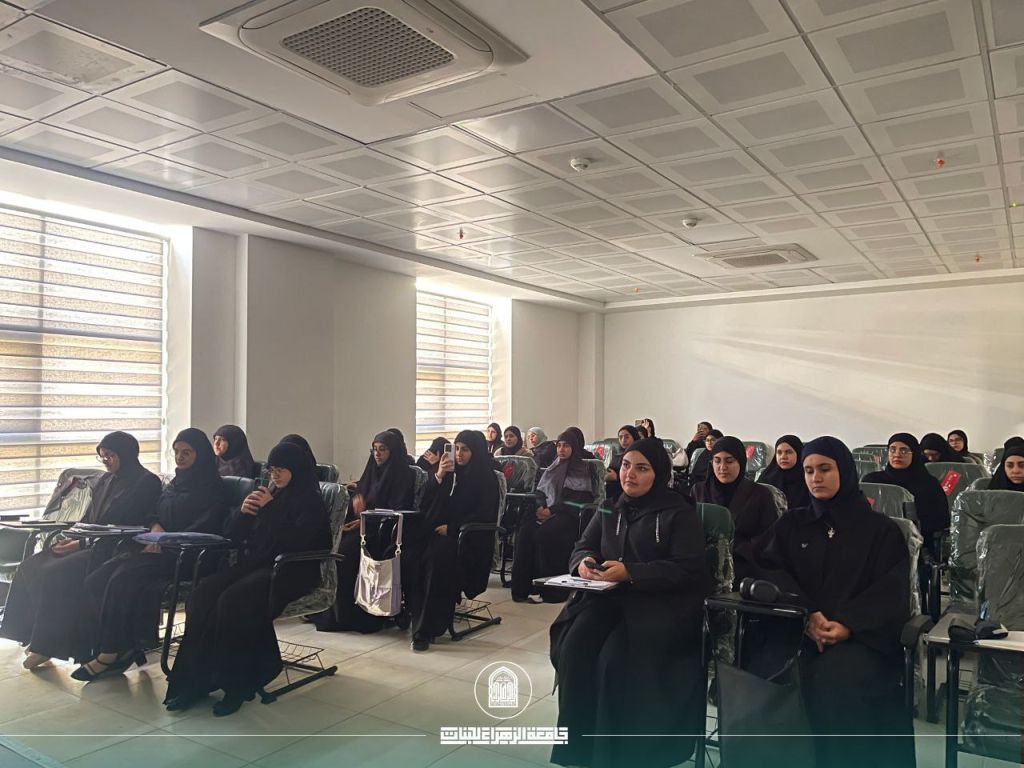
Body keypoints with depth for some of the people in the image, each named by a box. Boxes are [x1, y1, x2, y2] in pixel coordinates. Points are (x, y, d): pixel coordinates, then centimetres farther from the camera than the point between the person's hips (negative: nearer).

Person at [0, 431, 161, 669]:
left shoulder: (146, 482, -9)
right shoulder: (106, 480, 17)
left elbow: (126, 526, -15)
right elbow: (89, 518, 20)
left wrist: (82, 543, -17)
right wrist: (73, 538, -1)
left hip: (113, 550, -9)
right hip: (91, 543, 9)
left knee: (57, 573, -26)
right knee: (31, 567, -9)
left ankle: (46, 646, -15)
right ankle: (34, 633, -7)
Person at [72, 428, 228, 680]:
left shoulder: (212, 489, -2)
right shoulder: (174, 484, 23)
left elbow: (205, 527, -12)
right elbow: (153, 515, 20)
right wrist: (155, 526, -4)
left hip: (182, 555, -8)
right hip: (156, 547, 8)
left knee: (123, 579, -28)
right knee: (95, 580, -13)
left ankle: (110, 654, -18)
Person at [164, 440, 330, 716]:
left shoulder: (310, 501, -2)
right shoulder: (268, 494, 17)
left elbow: (296, 541, -18)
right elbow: (233, 536, 18)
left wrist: (269, 507, -16)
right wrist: (243, 512, -3)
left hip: (290, 571, -7)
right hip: (254, 564, 7)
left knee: (233, 601, -30)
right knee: (204, 592, -19)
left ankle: (237, 684, -18)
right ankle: (196, 679, -17)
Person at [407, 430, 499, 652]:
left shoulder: (486, 478, 3)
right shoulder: (450, 472, 17)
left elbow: (484, 515, -6)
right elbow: (426, 502, 10)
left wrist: (451, 528, -13)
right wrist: (438, 477, -5)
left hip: (470, 539, -5)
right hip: (438, 532, 5)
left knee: (437, 556, -33)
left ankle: (426, 630, -29)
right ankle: (417, 616, -17)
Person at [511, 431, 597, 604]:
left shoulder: (581, 469, 5)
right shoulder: (553, 468, 23)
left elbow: (579, 500, -7)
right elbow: (540, 491, 20)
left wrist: (551, 510, -15)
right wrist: (540, 506, -4)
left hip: (569, 515, -5)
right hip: (547, 511, 5)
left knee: (544, 533, -34)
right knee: (525, 529, -26)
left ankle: (551, 589, -25)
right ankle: (522, 585, -26)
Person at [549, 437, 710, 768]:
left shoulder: (679, 513, -1)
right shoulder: (610, 508, 17)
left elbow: (686, 568, -10)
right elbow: (582, 547, 16)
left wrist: (629, 573, -21)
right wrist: (583, 562, -10)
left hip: (659, 601, -5)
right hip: (608, 595, 5)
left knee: (616, 659, -28)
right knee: (574, 647, -22)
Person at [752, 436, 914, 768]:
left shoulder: (882, 529, 10)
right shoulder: (791, 523, 17)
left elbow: (891, 593, -1)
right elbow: (770, 572, 3)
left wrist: (848, 625, -20)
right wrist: (805, 613, -16)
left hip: (862, 637, -2)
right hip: (799, 631, 2)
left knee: (834, 677, -35)